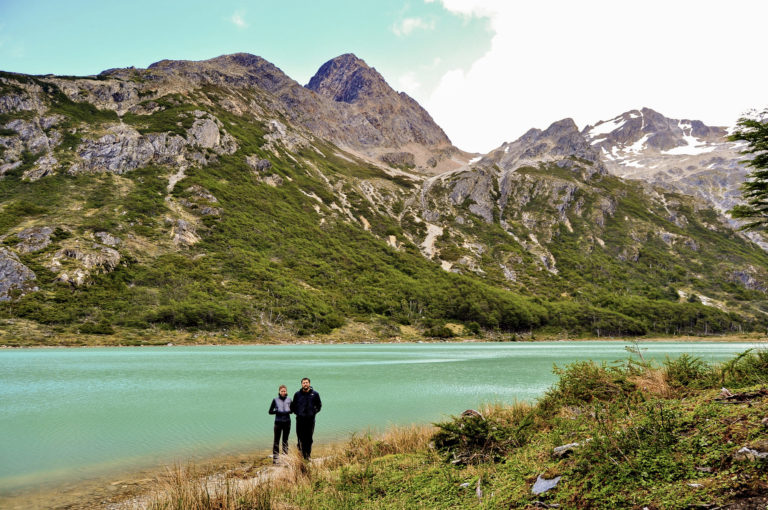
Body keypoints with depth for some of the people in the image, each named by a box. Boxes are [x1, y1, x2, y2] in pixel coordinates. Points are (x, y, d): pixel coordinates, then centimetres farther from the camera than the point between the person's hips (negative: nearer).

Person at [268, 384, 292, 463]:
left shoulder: (289, 400, 4)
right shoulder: (275, 400, -1)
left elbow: (292, 409, 12)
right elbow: (270, 411, 1)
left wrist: (288, 411, -10)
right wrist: (277, 411, -16)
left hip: (287, 422, 2)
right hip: (278, 422, -2)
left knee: (285, 440, 8)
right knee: (276, 440, 0)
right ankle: (275, 458, 3)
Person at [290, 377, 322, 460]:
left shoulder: (315, 394, 3)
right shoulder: (297, 394, 3)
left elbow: (319, 405, 15)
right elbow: (293, 405, 16)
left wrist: (314, 412, 6)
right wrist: (296, 412, 6)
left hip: (310, 419, 0)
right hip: (300, 419, 0)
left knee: (309, 438, 2)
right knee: (300, 437, -2)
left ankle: (308, 455, 10)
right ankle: (301, 454, 6)